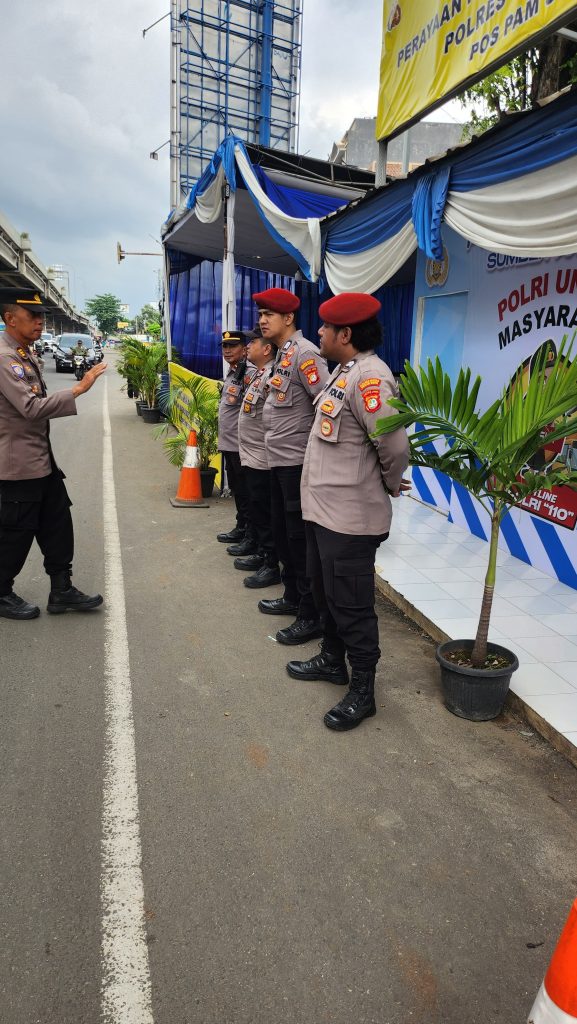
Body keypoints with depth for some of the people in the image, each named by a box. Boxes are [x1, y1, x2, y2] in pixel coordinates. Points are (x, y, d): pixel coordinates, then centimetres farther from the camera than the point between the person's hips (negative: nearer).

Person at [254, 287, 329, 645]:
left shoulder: (304, 353, -15)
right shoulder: (283, 353, 15)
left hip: (298, 461, -10)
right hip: (280, 458, 10)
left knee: (300, 538, -3)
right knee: (282, 532, 18)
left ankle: (312, 616, 9)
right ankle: (293, 597, 33)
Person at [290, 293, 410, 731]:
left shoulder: (368, 376, -20)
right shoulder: (344, 371, 12)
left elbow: (395, 445, -23)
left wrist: (390, 484, -5)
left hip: (350, 516, -10)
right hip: (324, 508, 10)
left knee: (351, 605, 2)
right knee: (325, 591, 22)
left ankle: (362, 691, 19)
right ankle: (332, 660, 42)